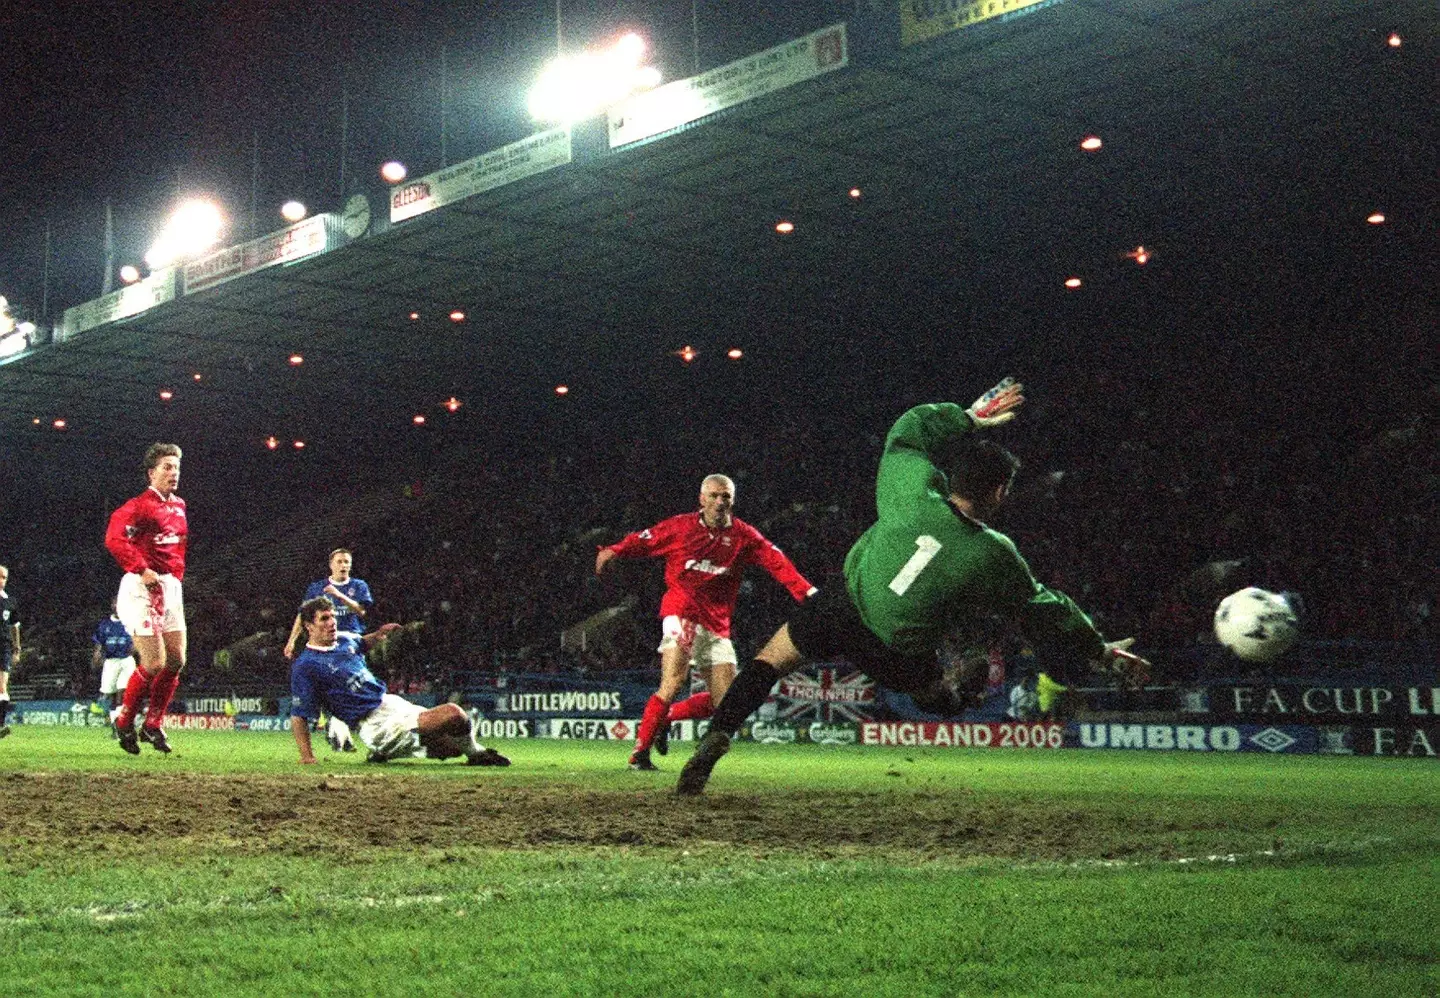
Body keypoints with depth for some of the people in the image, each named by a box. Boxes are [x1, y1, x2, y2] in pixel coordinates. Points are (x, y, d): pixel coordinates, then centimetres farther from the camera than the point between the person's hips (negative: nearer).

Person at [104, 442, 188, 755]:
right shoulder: (139, 506, -10)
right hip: (144, 589, -8)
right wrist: (142, 570, -26)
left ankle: (152, 724, 20)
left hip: (171, 588, 8)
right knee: (154, 663, -10)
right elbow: (114, 538, -24)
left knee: (177, 661, 6)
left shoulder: (178, 506, 16)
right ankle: (124, 722, 11)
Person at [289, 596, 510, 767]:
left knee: (453, 744, -1)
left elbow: (363, 643, 37)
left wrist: (379, 634, 17)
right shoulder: (304, 667, -10)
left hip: (391, 701, 9)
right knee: (454, 714, -22)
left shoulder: (345, 640, 12)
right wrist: (307, 757, -18)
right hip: (374, 723, -9)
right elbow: (298, 716, -11)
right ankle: (475, 753, 7)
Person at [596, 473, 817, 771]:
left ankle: (665, 717, 25)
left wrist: (804, 590, -19)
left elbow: (775, 560, -5)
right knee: (674, 682, -22)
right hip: (681, 612, -4)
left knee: (725, 701, 3)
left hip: (717, 624, 4)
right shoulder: (681, 526, 2)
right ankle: (640, 752, -15)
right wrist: (613, 551, -13)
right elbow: (644, 540, 5)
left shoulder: (743, 535, 5)